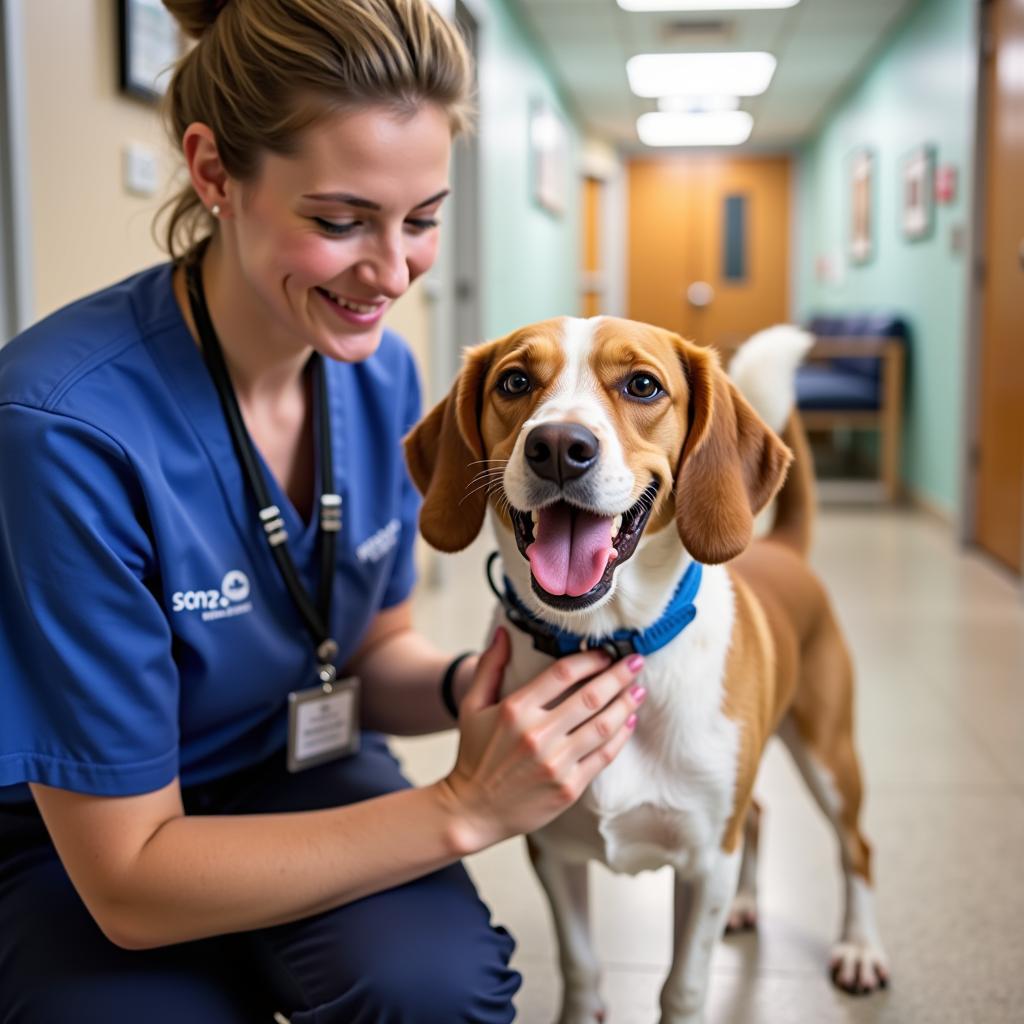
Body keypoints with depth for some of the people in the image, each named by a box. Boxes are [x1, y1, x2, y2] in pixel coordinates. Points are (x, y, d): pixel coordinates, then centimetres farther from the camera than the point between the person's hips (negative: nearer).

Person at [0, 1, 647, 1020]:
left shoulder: (381, 372, -10)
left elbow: (373, 649, 4)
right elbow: (127, 876, -22)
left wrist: (469, 685, -18)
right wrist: (464, 807, -26)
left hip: (298, 780, 4)